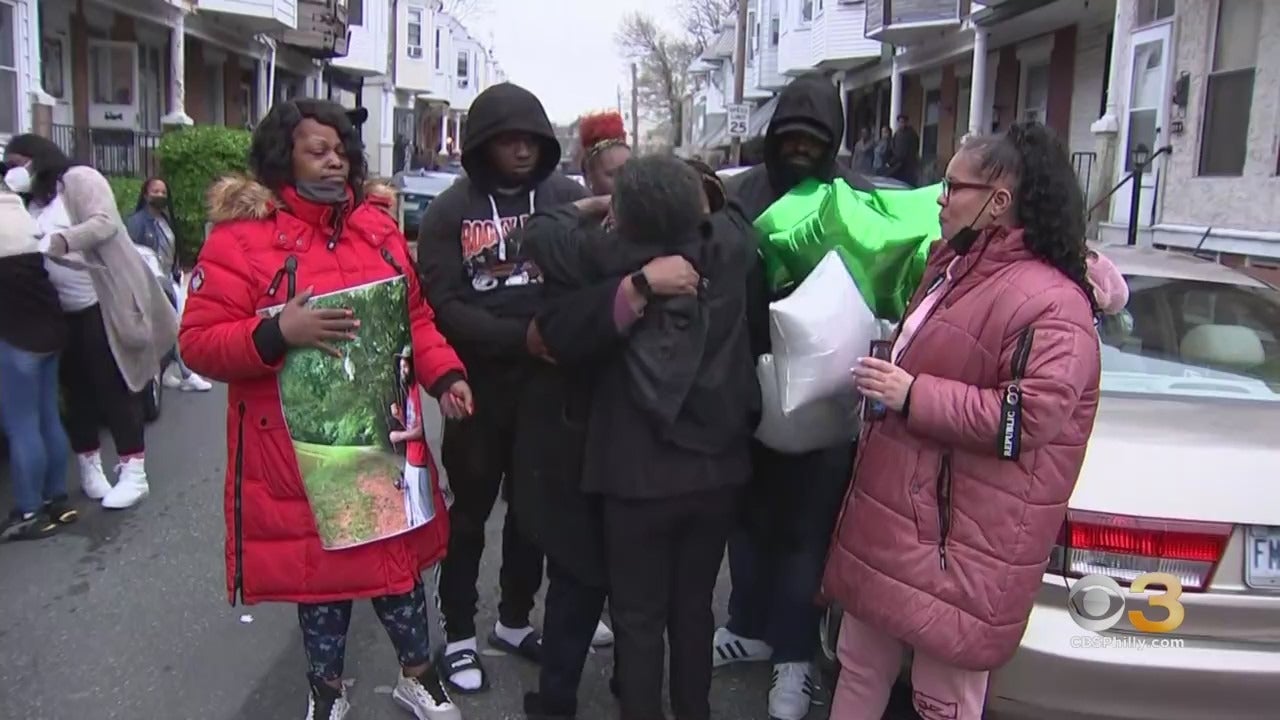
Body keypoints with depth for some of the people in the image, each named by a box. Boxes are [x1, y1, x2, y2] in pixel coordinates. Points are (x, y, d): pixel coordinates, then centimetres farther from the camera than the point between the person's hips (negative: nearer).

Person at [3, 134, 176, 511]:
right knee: (76, 389, 10)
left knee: (113, 387, -6)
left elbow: (105, 223, -17)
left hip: (103, 303, -7)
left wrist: (63, 240, -32)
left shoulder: (80, 179, -3)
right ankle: (89, 468, 22)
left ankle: (133, 473, -2)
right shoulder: (31, 201, 18)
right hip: (62, 310, 7)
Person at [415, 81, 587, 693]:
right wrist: (521, 337, -23)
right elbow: (443, 306, -12)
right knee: (470, 512, 11)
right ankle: (460, 636, 26)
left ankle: (514, 621, 35)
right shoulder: (450, 212, -4)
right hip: (478, 389, -2)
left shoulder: (567, 199, 0)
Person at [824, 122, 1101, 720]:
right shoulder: (954, 267, 12)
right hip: (896, 506, 9)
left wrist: (912, 396, -23)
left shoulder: (1049, 302, -18)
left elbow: (1030, 417, -26)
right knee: (860, 667, 20)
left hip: (965, 533, -9)